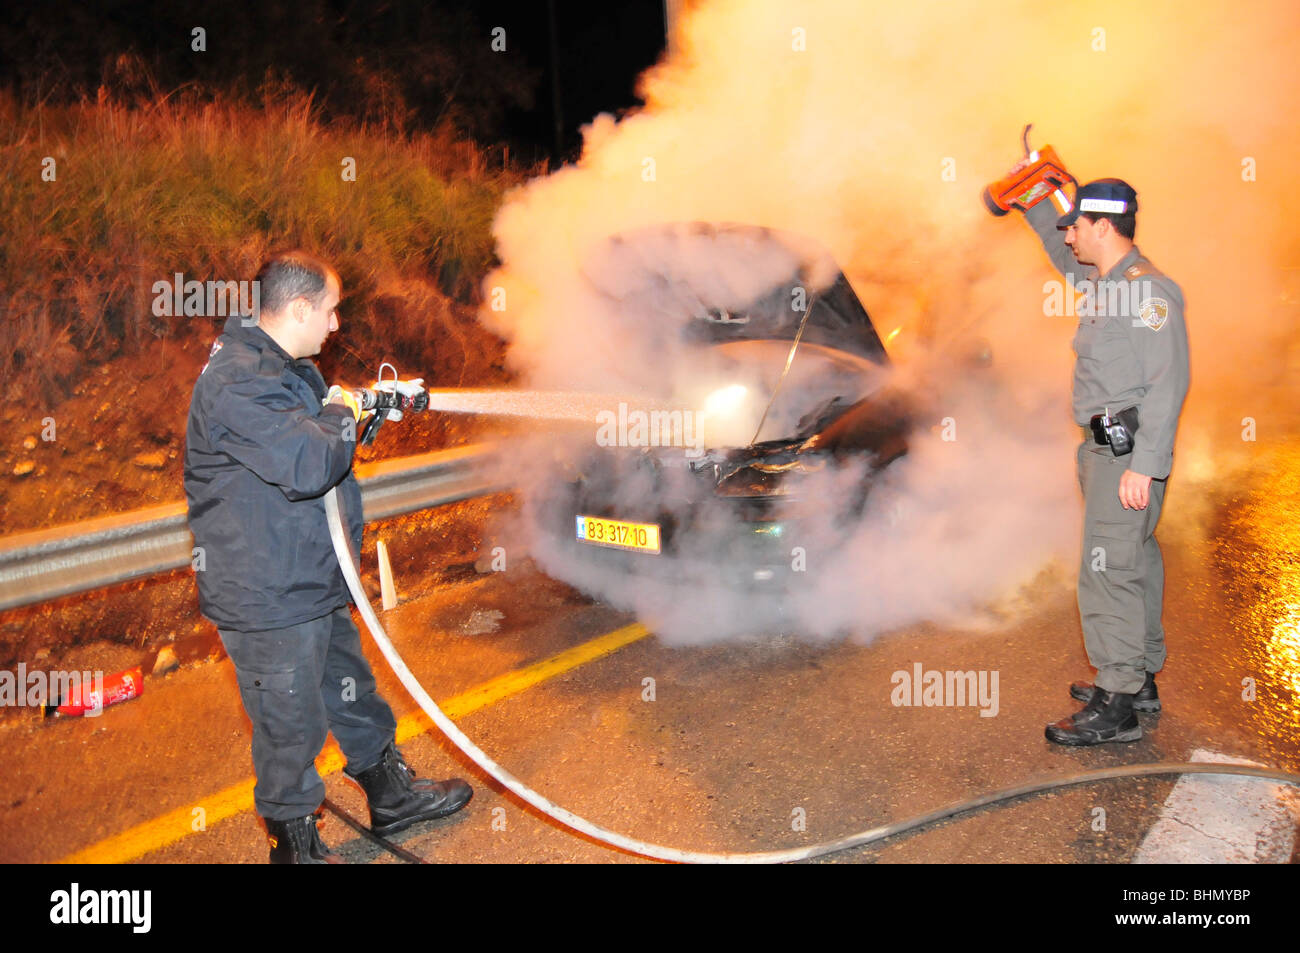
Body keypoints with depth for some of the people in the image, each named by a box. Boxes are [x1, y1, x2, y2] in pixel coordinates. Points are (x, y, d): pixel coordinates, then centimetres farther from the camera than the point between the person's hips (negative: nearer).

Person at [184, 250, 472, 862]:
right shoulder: (238, 382, -25)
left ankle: (391, 793, 42)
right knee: (291, 726, 7)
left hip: (315, 582, 10)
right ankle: (296, 844, 27)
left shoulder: (286, 366, 11)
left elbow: (317, 435, 23)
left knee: (352, 691, 23)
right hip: (267, 599, -10)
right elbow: (309, 464, -34)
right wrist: (341, 413, -15)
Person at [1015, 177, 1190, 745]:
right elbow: (1063, 254, 37)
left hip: (1127, 450, -10)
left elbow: (1169, 383, -21)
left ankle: (1117, 707, -2)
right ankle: (1141, 680, 29)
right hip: (1107, 445, 10)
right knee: (1133, 561, 17)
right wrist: (1032, 204, 27)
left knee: (1109, 569, -9)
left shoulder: (1148, 289, -16)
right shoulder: (1102, 281, 13)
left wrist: (1144, 465, -25)